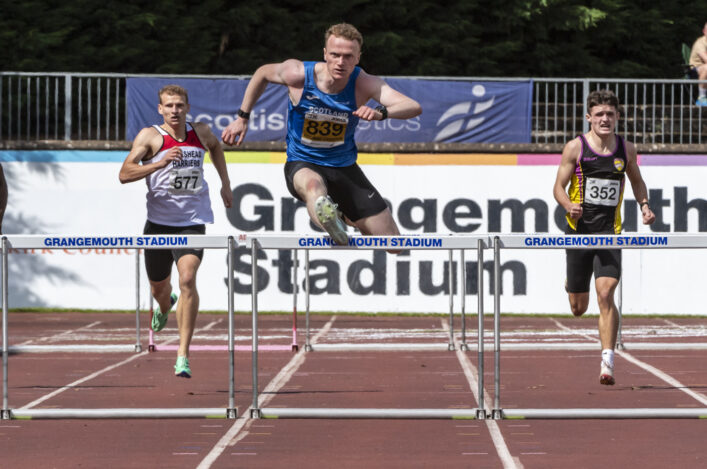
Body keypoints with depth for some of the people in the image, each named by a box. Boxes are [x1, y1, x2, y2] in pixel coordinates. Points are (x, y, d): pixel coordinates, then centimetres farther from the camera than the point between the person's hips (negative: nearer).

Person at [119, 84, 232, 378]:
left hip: (192, 222, 0)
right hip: (158, 222, 0)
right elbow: (125, 174, -18)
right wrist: (160, 163, -30)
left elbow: (215, 147, 29)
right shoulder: (150, 136, -8)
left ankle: (183, 355, -21)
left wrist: (225, 184, 25)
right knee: (158, 287, 16)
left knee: (187, 279, -22)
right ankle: (164, 307, 57)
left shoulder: (201, 133, 3)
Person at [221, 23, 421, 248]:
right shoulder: (298, 73, -18)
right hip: (302, 164, -3)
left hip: (345, 167, 3)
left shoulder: (364, 83, -18)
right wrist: (242, 118, 8)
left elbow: (413, 107, -31)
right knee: (314, 187, -41)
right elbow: (263, 73, 6)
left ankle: (348, 218, 34)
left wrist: (380, 112, -52)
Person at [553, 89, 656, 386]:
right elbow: (559, 187, 1)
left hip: (609, 233, 1)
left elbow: (637, 181, 22)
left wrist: (644, 205, 2)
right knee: (578, 309, 8)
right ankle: (572, 284, 48)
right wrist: (569, 206, -21)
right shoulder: (575, 147, -3)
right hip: (579, 232, 0)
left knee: (606, 295, -19)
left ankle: (607, 363, -17)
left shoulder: (626, 149, 5)